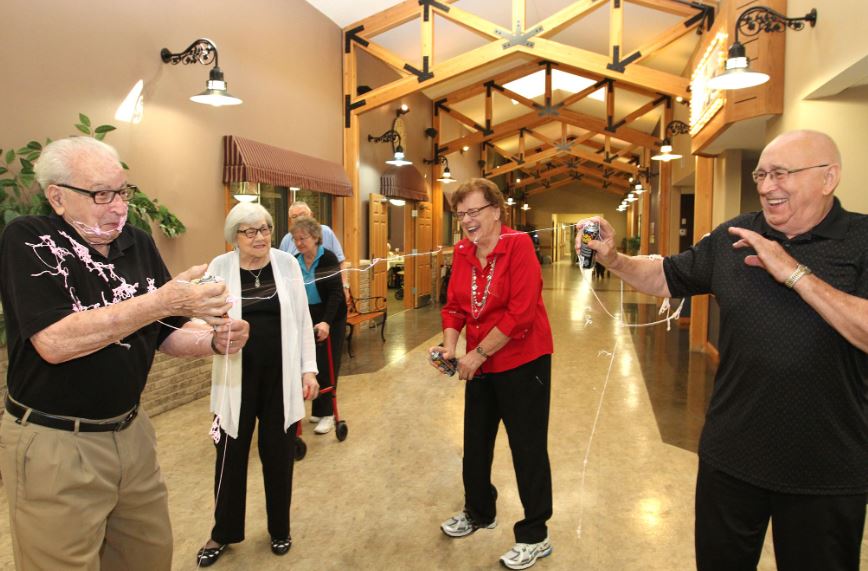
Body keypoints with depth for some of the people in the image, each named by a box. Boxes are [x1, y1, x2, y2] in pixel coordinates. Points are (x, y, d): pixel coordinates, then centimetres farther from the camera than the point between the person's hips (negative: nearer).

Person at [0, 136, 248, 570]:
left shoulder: (138, 244, 3)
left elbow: (168, 335, 7)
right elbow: (55, 342, -25)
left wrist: (214, 340, -15)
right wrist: (161, 301, -28)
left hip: (132, 432, 5)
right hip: (53, 445, -5)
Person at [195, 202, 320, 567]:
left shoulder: (287, 263, -1)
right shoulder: (220, 267, -3)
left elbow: (302, 319, 2)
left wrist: (308, 369, 1)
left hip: (281, 375, 1)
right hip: (236, 376, 0)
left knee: (278, 453, 13)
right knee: (231, 455, 12)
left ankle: (280, 528, 35)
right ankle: (224, 532, 36)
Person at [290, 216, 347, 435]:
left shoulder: (328, 258, -16)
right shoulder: (294, 262, -1)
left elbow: (336, 293, -21)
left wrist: (326, 321, -32)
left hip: (331, 318, -5)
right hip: (308, 318, 5)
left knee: (327, 366, 0)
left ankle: (326, 413, 11)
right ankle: (317, 410, 19)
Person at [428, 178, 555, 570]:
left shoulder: (518, 246, -18)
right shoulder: (462, 252, 2)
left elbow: (520, 314, -24)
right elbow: (454, 306, 6)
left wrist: (478, 353, -20)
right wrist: (449, 348, -10)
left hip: (522, 362, -7)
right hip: (480, 365, 7)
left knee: (527, 449, 5)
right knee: (475, 443, 20)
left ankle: (534, 537, 24)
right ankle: (479, 512, 44)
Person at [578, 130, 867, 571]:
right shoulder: (731, 238, 1)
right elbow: (664, 278, 9)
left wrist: (795, 273, -25)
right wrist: (612, 258, -7)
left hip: (827, 471, -2)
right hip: (729, 455, 3)